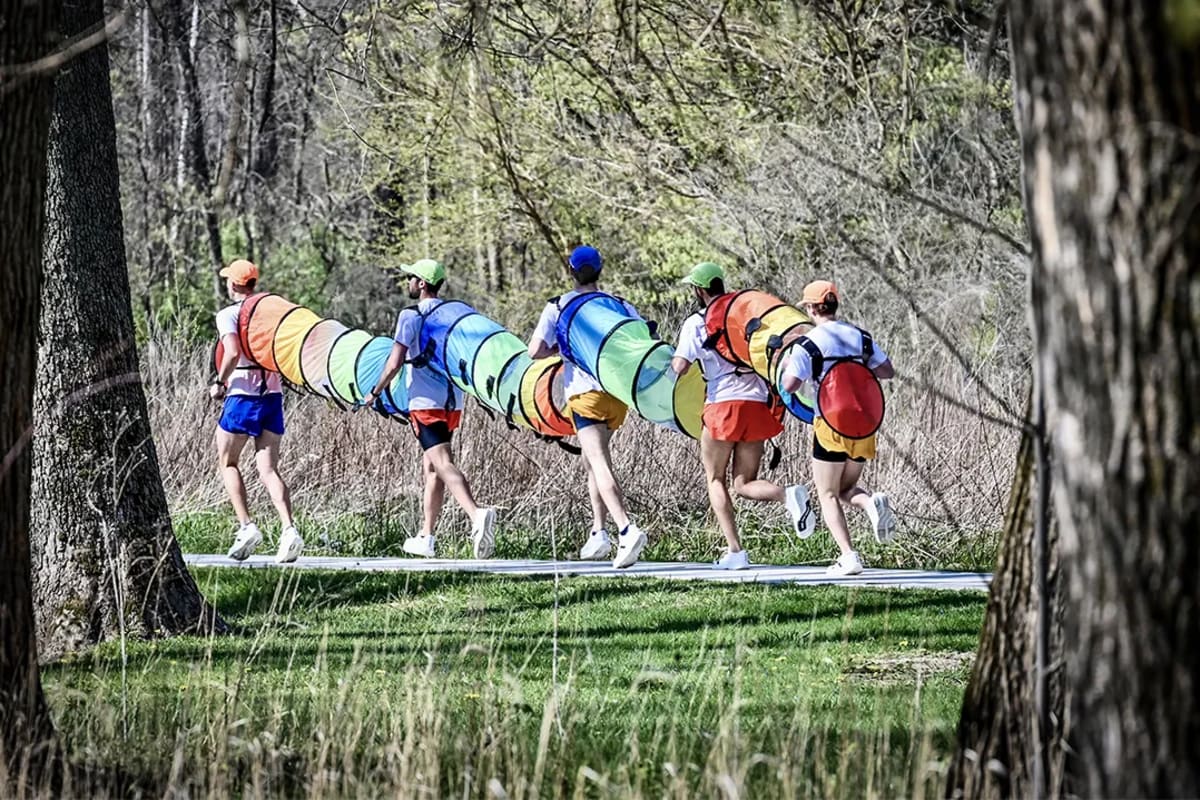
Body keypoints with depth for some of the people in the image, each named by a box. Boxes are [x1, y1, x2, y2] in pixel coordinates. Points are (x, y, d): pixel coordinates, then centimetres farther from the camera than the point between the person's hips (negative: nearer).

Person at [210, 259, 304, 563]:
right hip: (273, 395, 5)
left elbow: (233, 353, -20)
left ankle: (247, 526, 0)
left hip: (242, 396, -5)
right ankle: (288, 529, -17)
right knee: (268, 470, 3)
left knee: (227, 461, 14)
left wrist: (219, 383, -7)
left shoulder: (228, 315, -6)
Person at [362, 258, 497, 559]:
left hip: (425, 401, -7)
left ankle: (477, 514, -40)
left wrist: (375, 393, 1)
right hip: (453, 401, 7)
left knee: (443, 464, -17)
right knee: (431, 466, 16)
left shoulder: (411, 317, -8)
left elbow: (394, 364, -11)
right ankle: (426, 537, 20)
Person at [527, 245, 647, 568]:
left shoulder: (558, 307, 2)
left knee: (600, 464, -15)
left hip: (584, 392, -5)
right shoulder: (621, 306, 10)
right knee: (592, 460, 21)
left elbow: (534, 351, -3)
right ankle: (599, 533, 17)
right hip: (619, 392, 5)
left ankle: (626, 529, -34)